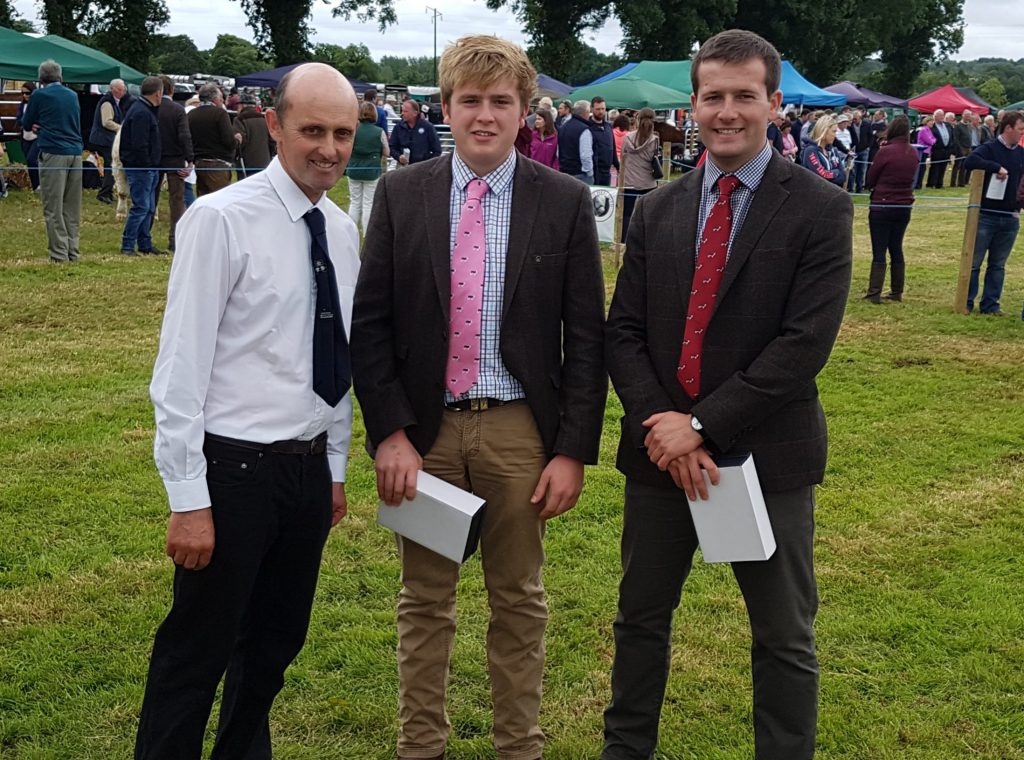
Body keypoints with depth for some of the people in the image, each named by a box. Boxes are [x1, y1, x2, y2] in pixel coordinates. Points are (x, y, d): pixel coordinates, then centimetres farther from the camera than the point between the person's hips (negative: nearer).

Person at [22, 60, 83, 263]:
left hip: (53, 154, -5)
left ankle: (59, 253, -5)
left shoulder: (39, 95, -2)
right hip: (75, 153, 5)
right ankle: (72, 252, 12)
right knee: (72, 208, 10)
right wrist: (44, 127, 13)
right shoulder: (72, 95, 14)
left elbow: (26, 123, 7)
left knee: (53, 208, -2)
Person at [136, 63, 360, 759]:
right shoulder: (220, 220, -14)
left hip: (310, 467, 7)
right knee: (197, 652, 4)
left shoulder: (342, 230, 7)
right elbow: (182, 367, -15)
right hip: (234, 468, -6)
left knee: (277, 644, 18)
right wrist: (188, 499, -17)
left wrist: (337, 467, 16)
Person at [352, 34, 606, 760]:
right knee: (424, 600, 13)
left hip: (519, 428, -1)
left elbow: (586, 337, -2)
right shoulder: (401, 194, 0)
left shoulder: (565, 202, -3)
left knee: (520, 601, 13)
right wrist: (390, 432, -8)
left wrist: (574, 449, -6)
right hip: (425, 426, 1)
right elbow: (370, 324, -1)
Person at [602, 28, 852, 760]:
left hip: (766, 453, -4)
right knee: (641, 617, 17)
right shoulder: (657, 210, 6)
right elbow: (623, 330, 3)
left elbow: (806, 343, -16)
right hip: (662, 450, 4)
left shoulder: (821, 209, -7)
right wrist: (658, 425, -13)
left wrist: (702, 425, -18)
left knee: (784, 638, 8)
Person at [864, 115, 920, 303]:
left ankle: (874, 293, -4)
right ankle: (896, 292, 17)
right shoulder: (913, 153, 3)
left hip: (882, 206, -5)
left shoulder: (885, 152, -15)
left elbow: (870, 179, -5)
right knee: (896, 248, 14)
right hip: (904, 207, 5)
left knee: (879, 251, -2)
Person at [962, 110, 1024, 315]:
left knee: (998, 265, 10)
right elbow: (969, 162, -26)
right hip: (986, 216, -5)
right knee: (974, 262, 2)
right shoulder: (989, 149, -8)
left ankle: (990, 304, 16)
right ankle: (966, 303, 10)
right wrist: (996, 167, -26)